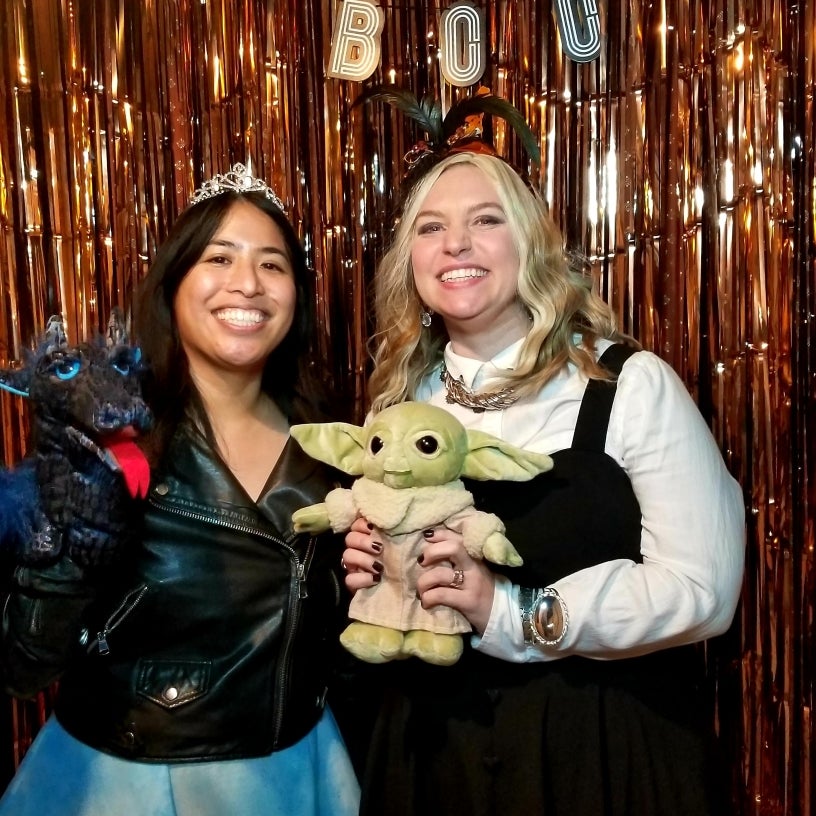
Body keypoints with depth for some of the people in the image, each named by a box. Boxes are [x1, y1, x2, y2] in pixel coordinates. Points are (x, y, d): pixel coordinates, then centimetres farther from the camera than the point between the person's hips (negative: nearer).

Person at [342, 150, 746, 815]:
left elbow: (703, 590, -18)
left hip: (606, 748, -3)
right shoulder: (399, 400, 1)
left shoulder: (631, 384, -13)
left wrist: (514, 612, -26)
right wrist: (371, 571, -7)